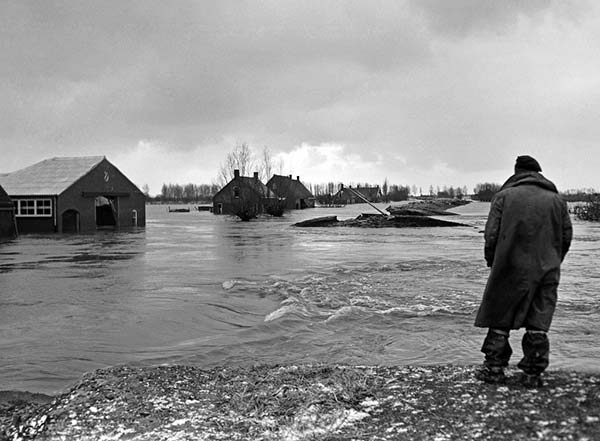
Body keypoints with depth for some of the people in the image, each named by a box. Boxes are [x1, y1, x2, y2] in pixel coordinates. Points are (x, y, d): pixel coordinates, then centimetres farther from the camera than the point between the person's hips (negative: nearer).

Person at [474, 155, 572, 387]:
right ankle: (533, 373, 10)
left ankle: (494, 368, 11)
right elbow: (567, 237, 9)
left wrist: (492, 261, 8)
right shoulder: (557, 200, 8)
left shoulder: (504, 196, -1)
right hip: (546, 271, 2)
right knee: (538, 323, 7)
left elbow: (491, 234, -5)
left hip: (511, 268, -2)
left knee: (499, 320, 8)